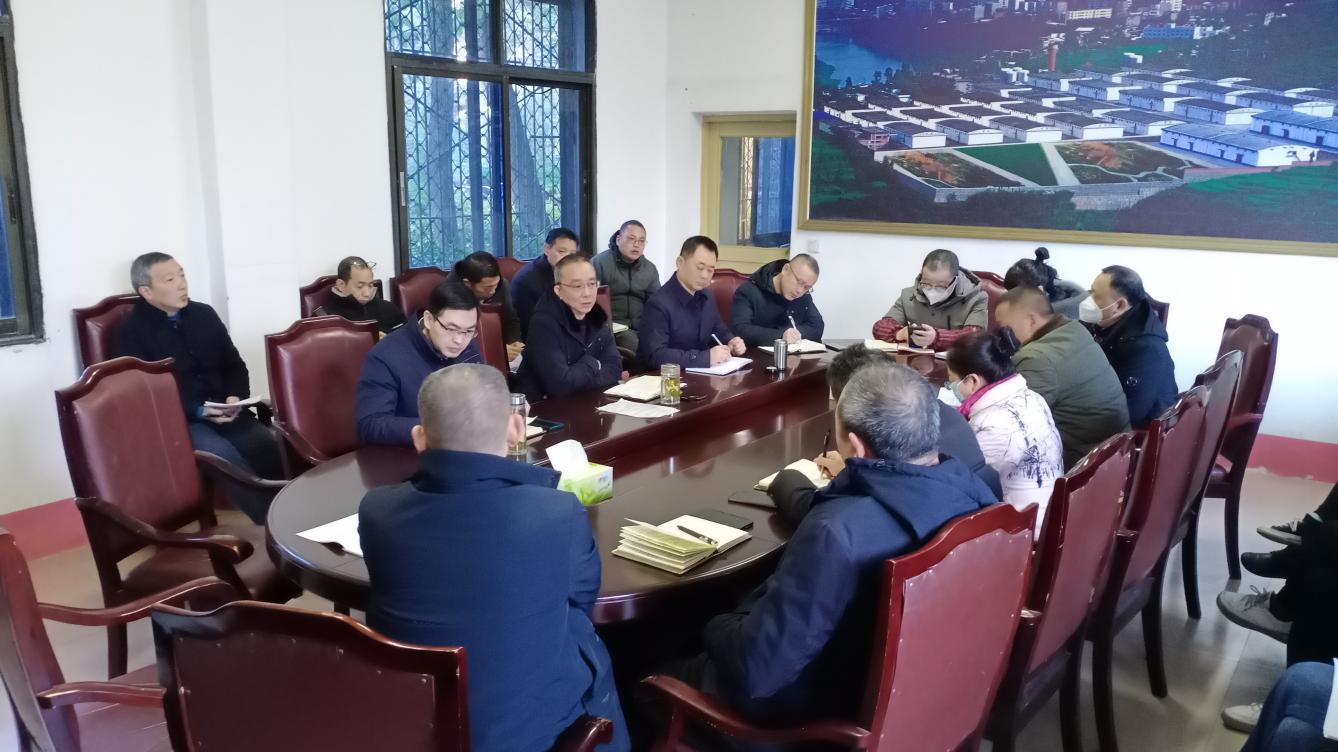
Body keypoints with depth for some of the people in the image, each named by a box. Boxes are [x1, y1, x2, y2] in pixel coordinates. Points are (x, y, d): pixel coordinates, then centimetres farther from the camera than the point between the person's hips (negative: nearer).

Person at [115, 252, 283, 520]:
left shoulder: (204, 314, 14)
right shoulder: (132, 330, 1)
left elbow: (235, 364, 17)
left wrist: (236, 396, -5)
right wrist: (198, 410, -19)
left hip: (223, 410, 4)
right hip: (177, 419, -4)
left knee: (267, 446, -26)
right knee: (222, 454, -33)